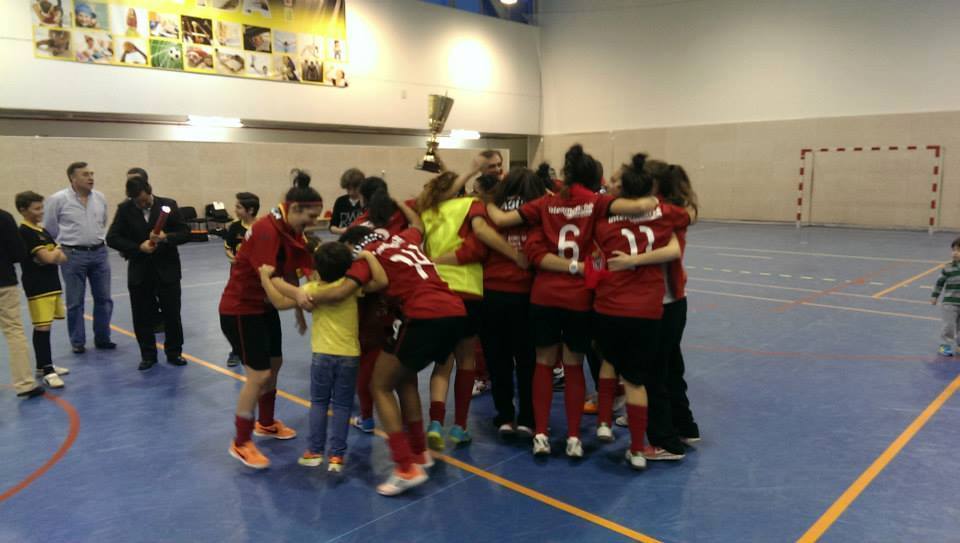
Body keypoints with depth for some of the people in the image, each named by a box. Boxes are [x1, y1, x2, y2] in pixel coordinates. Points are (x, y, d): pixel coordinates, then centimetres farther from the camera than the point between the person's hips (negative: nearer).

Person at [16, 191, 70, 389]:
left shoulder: (42, 231, 16)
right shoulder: (25, 232, -11)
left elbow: (62, 257, 13)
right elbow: (47, 257, -20)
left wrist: (53, 255, -8)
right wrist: (56, 252, 1)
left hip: (52, 284, 9)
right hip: (37, 287, -9)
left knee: (45, 326, 14)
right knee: (42, 327, -9)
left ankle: (44, 365, 23)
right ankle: (47, 371, -8)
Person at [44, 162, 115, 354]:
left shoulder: (100, 198, 4)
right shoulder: (57, 200, -8)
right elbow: (49, 230, 0)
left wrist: (99, 241, 14)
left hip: (99, 253, 4)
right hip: (73, 256, -4)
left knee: (103, 298, 8)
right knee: (75, 302, 5)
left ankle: (102, 338, 21)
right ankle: (78, 342, 17)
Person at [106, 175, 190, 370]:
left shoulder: (168, 205, -3)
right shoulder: (124, 209, -1)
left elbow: (185, 233, -4)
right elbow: (112, 238, -3)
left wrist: (166, 237, -23)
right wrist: (138, 247, -16)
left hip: (167, 270, -1)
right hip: (139, 272, 1)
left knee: (172, 314, 5)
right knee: (142, 317, 6)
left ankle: (174, 352, 20)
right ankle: (148, 355, 20)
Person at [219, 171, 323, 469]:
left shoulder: (293, 231, 2)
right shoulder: (266, 229, -26)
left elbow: (292, 271, 2)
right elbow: (267, 276, -35)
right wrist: (296, 293, -51)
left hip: (265, 306, 9)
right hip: (240, 308, -9)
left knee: (274, 365, 18)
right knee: (258, 375, -8)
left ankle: (266, 423, 39)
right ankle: (241, 443, 7)